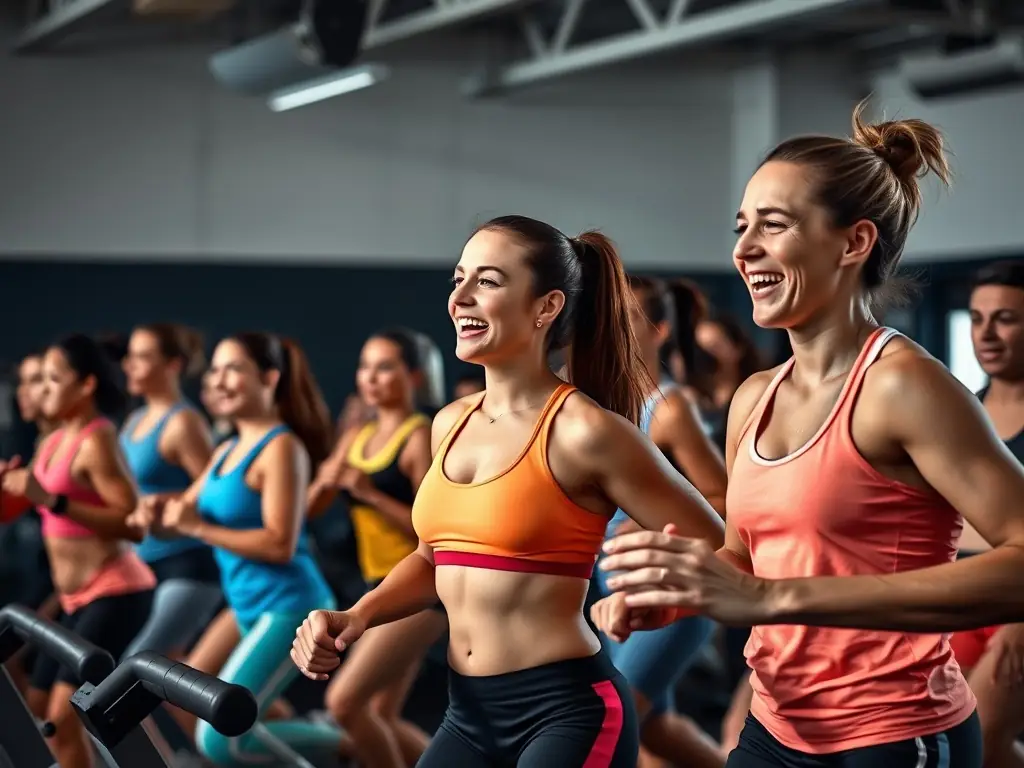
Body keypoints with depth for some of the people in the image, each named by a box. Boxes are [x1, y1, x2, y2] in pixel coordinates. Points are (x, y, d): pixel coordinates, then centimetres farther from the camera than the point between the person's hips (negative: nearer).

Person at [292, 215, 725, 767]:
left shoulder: (583, 431, -12)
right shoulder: (450, 425, 8)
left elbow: (712, 553, -7)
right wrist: (355, 618, 9)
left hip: (567, 709, -7)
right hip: (469, 713, 7)